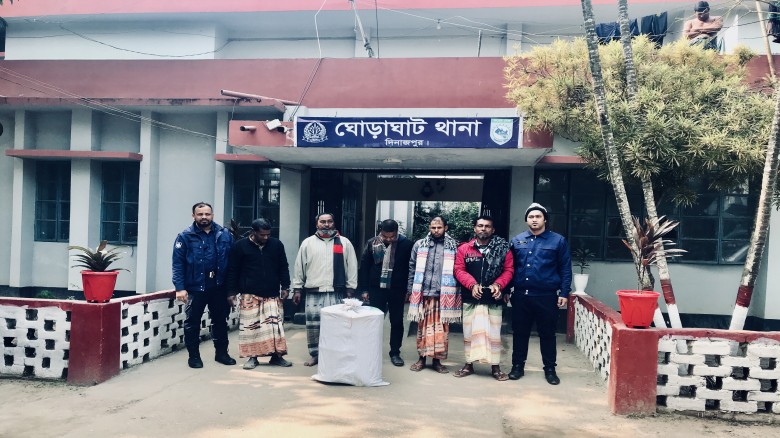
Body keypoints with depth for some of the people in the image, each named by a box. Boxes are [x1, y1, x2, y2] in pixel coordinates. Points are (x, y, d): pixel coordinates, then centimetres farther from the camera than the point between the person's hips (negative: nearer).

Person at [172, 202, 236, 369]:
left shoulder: (224, 235, 1)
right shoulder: (185, 236, -5)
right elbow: (178, 264, -8)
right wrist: (180, 287, -17)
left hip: (219, 287, 3)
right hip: (195, 287, -2)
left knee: (220, 321, 14)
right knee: (192, 323, 8)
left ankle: (221, 353, 29)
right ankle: (194, 356, 23)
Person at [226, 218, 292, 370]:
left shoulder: (276, 244, 4)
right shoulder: (240, 246, -2)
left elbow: (283, 267, 10)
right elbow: (233, 270, 2)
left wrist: (285, 287, 4)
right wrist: (232, 292, -1)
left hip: (273, 295, 2)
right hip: (250, 296, -1)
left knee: (276, 325, -1)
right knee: (250, 326, 0)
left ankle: (277, 356, 9)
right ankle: (252, 357, 13)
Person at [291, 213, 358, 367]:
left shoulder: (344, 243, 5)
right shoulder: (308, 243, 7)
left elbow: (351, 267, 5)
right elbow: (299, 267, 9)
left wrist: (350, 289, 2)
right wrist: (297, 289, 6)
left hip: (336, 293, -1)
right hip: (313, 293, 1)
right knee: (312, 326, 3)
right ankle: (315, 355, 19)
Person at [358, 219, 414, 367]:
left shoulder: (406, 244, -8)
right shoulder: (372, 243, -2)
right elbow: (364, 266, 2)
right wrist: (364, 289, 0)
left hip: (397, 290, -1)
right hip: (376, 288, 1)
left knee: (397, 322, 9)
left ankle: (395, 353, 21)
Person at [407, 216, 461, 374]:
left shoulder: (453, 246, 2)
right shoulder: (419, 245, 6)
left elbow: (458, 270, 1)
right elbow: (412, 269, 8)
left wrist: (457, 293, -4)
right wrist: (410, 290, 3)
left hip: (444, 294, -1)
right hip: (423, 293, 1)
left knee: (441, 328, 5)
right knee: (423, 326, 9)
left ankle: (437, 359, 17)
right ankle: (422, 358, 21)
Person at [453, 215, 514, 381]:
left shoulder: (503, 249, 3)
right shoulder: (464, 248, 3)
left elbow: (509, 270, 1)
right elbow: (459, 270, -1)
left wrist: (498, 284, -15)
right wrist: (472, 284, -15)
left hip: (493, 298, 0)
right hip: (471, 298, 1)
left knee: (493, 332, 3)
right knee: (470, 331, 7)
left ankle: (495, 367, 14)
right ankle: (469, 364, 20)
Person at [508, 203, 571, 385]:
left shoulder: (558, 240, 1)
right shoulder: (517, 240, 8)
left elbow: (565, 269, 0)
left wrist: (564, 293, -6)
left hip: (547, 296, -2)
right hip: (520, 295, 2)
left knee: (547, 333, 8)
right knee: (520, 332, 10)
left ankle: (550, 369, 20)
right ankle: (517, 365, 23)